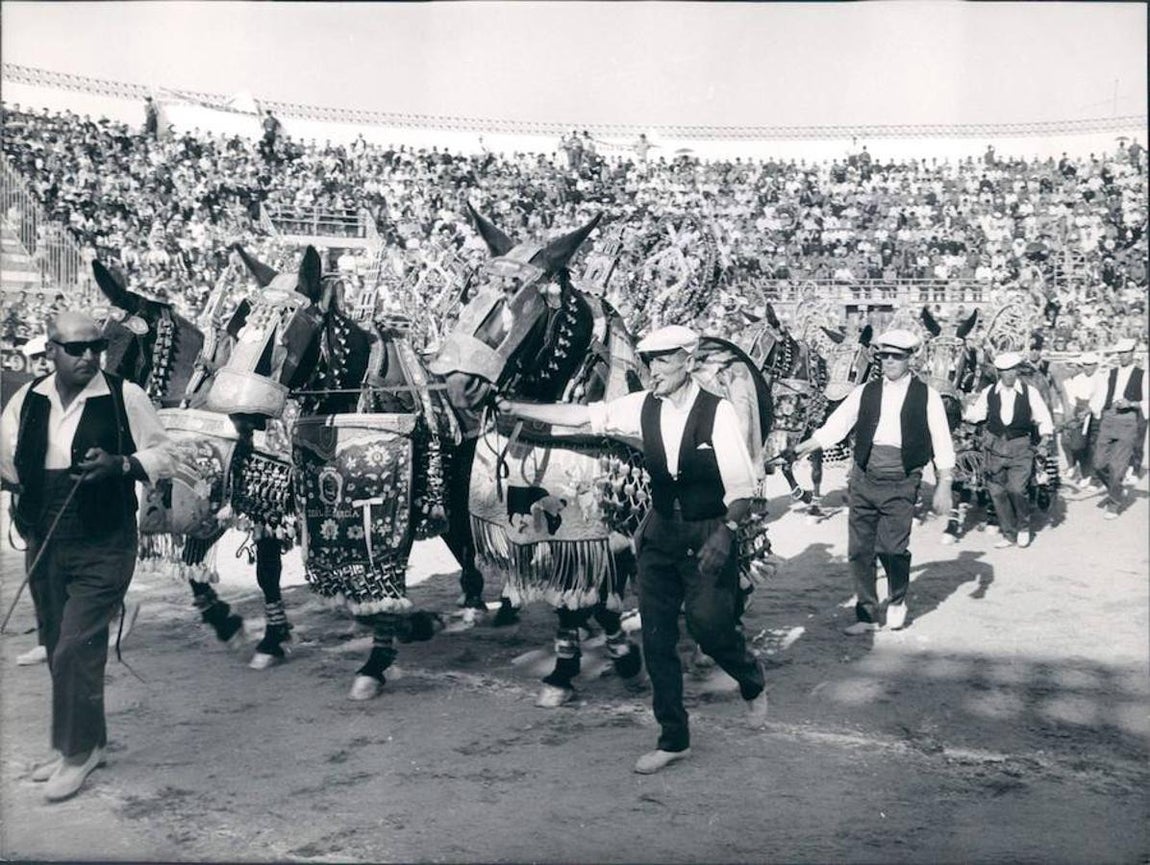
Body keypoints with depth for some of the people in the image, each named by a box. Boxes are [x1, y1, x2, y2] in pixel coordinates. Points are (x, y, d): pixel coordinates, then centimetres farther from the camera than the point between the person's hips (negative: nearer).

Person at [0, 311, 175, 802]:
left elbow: (163, 457, -4)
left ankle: (77, 752, 8)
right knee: (59, 651, 14)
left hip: (103, 549, -5)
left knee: (76, 650, -9)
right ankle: (88, 742, 30)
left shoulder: (125, 397, -8)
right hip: (44, 546, 6)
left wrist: (119, 464, -19)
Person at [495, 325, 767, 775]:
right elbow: (581, 415, -2)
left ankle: (753, 683, 34)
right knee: (656, 638, 7)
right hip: (661, 532, 5)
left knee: (711, 628, -5)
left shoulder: (718, 412, -13)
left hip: (708, 536, -4)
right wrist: (516, 408, -6)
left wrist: (727, 531, -28)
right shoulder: (642, 407, -2)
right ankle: (673, 740, 23)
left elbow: (742, 486, -13)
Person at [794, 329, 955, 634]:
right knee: (859, 550, 5)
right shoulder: (865, 392, 8)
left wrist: (943, 486, -5)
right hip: (863, 478, 3)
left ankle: (897, 601, 17)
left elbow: (942, 444, 1)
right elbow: (833, 428, 4)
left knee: (892, 547, -13)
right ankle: (867, 615, 21)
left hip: (901, 484, -3)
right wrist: (796, 451, -7)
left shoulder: (926, 395, 2)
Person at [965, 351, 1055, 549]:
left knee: (1016, 489, -14)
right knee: (997, 491, 4)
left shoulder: (1030, 392, -1)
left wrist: (1045, 437, -10)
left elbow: (1044, 418, 2)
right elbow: (973, 416, 11)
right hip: (995, 446, 3)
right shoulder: (988, 393, 3)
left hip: (1021, 447, -3)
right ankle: (1008, 534, 20)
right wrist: (972, 404, -6)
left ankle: (1023, 527, 14)